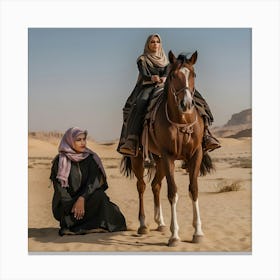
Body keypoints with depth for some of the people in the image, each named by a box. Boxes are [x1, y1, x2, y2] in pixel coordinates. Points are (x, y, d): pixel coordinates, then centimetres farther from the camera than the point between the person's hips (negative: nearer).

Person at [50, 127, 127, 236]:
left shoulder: (91, 158, 1)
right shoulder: (60, 161, -5)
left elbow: (93, 181, -11)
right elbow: (59, 187, -10)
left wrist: (82, 199, -28)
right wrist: (73, 205, -22)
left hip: (85, 200, 4)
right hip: (65, 203, -4)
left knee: (99, 195, -27)